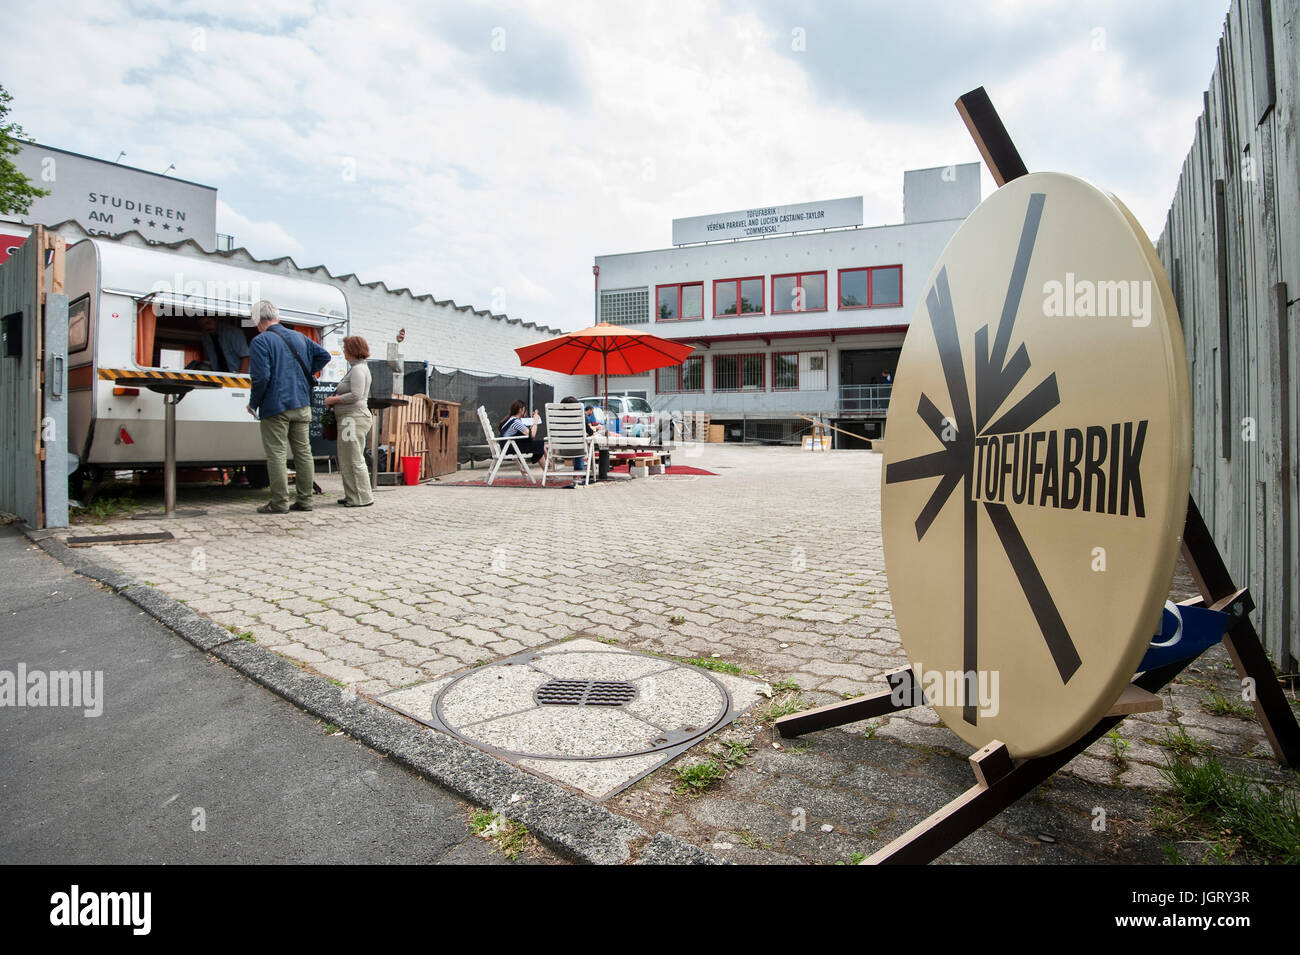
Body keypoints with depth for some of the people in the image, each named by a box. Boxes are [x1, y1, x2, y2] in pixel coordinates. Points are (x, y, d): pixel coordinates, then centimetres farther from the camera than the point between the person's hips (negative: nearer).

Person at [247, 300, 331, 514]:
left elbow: (261, 377, -16)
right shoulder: (299, 337, 12)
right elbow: (324, 355, 17)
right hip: (302, 406, 6)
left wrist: (253, 404, -3)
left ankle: (280, 502, 2)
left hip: (275, 407, -6)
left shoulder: (260, 342, -9)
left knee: (277, 454, -1)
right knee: (303, 452, 9)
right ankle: (305, 500, 13)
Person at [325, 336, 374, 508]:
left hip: (355, 417, -11)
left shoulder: (358, 369, -12)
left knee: (354, 459, -8)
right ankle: (352, 495, 20)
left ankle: (363, 497, -4)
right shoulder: (355, 368, 21)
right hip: (349, 418, 11)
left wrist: (334, 399, -10)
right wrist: (335, 398, 14)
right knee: (346, 459, 14)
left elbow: (356, 395, -20)